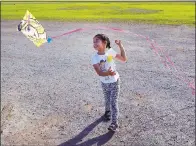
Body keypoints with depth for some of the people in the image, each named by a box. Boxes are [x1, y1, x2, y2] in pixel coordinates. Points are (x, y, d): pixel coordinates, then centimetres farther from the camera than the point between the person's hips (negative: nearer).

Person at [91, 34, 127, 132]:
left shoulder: (110, 52, -13)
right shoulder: (95, 58, -16)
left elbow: (124, 59, -4)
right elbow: (99, 72, -26)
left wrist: (120, 46, -12)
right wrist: (108, 73, -46)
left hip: (114, 82, -1)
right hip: (104, 83, 2)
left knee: (113, 102, -3)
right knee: (107, 100, 21)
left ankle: (114, 123, 5)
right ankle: (107, 112, 51)